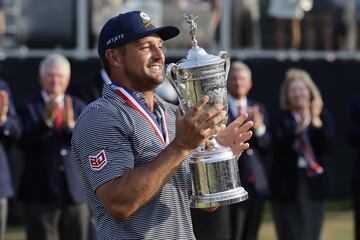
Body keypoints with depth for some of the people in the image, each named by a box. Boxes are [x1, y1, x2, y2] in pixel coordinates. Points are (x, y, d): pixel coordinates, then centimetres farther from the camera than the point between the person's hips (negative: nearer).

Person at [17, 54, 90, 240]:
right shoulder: (29, 108, 0)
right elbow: (26, 142, -14)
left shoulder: (78, 107, 11)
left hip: (75, 191, 4)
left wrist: (71, 124, -21)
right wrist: (46, 119, -29)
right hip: (40, 193, -3)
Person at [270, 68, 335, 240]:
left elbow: (328, 145, -6)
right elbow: (277, 145, -15)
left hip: (314, 183, 2)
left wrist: (317, 124, -22)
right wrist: (297, 130, -29)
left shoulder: (323, 116, 6)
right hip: (287, 184, -2)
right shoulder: (280, 118, 0)